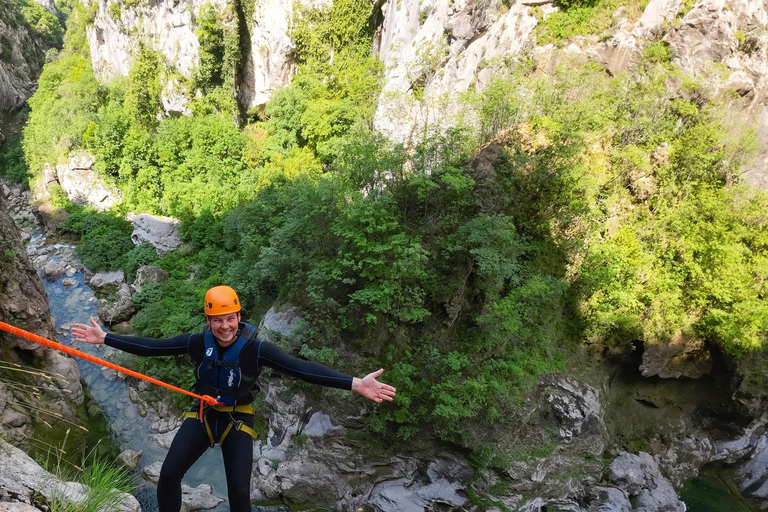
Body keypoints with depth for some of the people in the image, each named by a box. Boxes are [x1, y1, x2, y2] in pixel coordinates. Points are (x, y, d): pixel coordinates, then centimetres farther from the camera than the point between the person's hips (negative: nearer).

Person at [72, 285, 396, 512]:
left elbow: (303, 369, -32)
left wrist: (355, 384, -42)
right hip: (203, 415, 3)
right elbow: (150, 347, -7)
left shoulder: (256, 348, -24)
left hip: (237, 421, -2)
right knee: (169, 474, -6)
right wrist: (104, 338, -10)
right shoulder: (197, 342, -15)